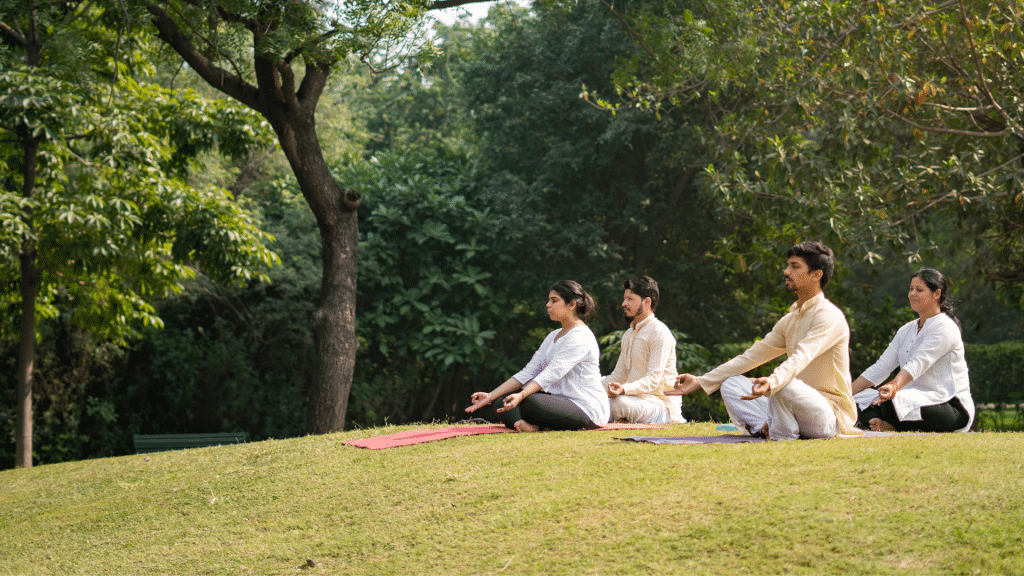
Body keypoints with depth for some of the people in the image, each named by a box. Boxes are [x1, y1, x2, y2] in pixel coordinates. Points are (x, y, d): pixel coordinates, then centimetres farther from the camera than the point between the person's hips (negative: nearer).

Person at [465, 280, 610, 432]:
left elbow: (552, 373, -26)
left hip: (587, 409, -9)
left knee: (530, 401, -35)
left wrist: (521, 396, -40)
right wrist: (490, 396, 0)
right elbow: (528, 372, 11)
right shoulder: (553, 336, 18)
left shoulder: (580, 338, -12)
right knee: (501, 401, -6)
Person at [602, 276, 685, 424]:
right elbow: (618, 376, 21)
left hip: (661, 405, -8)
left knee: (618, 402, -35)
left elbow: (653, 380, -20)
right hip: (636, 399, 8)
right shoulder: (628, 335, 19)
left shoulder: (659, 332, -10)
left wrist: (624, 390, -37)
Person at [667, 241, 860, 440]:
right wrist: (701, 381, 7)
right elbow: (751, 356, 14)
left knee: (784, 385, -37)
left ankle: (783, 435, -15)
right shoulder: (789, 321, 15)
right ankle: (766, 427, -22)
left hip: (830, 415, -8)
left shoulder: (829, 317, -13)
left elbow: (801, 358, -31)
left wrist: (772, 383, -51)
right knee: (731, 385, -1)